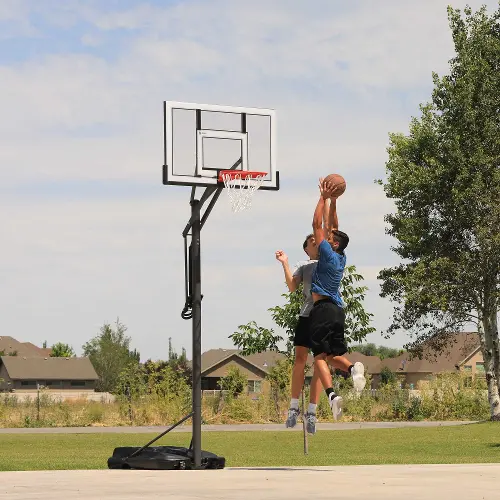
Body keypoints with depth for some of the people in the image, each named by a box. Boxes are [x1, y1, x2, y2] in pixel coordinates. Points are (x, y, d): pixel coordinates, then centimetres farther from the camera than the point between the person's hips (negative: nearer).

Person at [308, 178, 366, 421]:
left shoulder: (328, 254, -4)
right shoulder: (341, 258, 15)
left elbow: (317, 224, -3)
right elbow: (333, 228, 25)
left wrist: (324, 198, 3)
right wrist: (333, 201, 23)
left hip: (323, 309, -7)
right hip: (338, 310, 7)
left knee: (320, 356, -11)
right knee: (334, 355, 13)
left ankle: (332, 394, -29)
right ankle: (352, 367, -19)